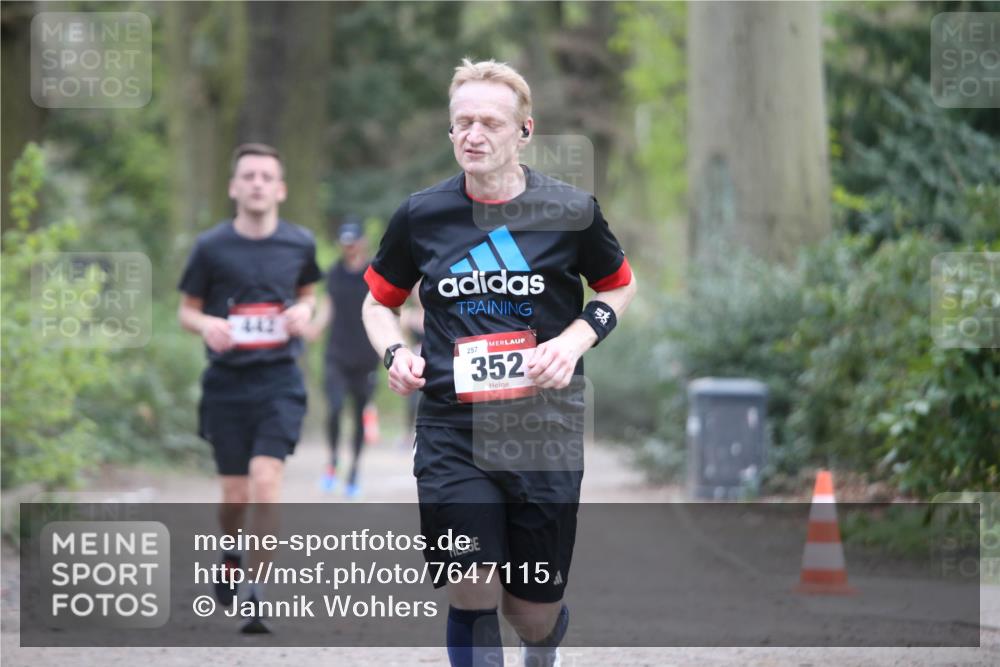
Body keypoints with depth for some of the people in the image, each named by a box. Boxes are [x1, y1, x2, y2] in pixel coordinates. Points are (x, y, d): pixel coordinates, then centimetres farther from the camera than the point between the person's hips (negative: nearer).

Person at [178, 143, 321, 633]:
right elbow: (187, 310, 8)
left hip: (280, 380, 0)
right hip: (226, 383, 0)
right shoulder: (211, 247, -1)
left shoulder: (299, 243, 3)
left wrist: (303, 311, -1)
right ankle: (231, 556, 38)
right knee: (235, 494, 4)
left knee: (265, 477, -17)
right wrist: (206, 324, -14)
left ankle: (258, 593, -11)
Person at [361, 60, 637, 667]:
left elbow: (620, 288, 15)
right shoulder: (421, 215, 2)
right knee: (470, 597, -13)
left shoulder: (570, 211, -1)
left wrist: (576, 340, -4)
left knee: (535, 616, 7)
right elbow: (379, 300, 18)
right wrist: (396, 354, -3)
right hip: (451, 430, 0)